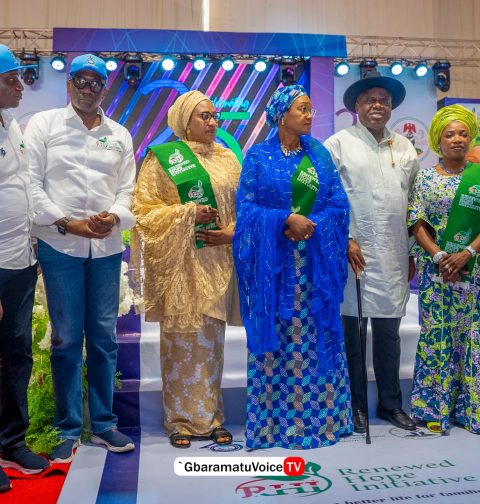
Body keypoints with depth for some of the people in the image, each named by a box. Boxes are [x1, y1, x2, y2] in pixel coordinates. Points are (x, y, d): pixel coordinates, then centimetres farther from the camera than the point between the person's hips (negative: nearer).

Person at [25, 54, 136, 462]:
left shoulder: (120, 135, 14)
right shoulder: (43, 124, 5)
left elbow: (127, 189, 10)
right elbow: (30, 182, -2)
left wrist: (115, 217, -10)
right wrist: (67, 223, -11)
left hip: (107, 248, 3)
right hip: (59, 246, -3)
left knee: (104, 338, 8)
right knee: (66, 340, 2)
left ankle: (103, 423, 21)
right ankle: (68, 429, 15)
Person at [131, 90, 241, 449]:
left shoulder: (228, 159, 13)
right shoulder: (163, 158, 1)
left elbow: (242, 206, 12)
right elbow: (143, 207, -4)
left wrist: (232, 232, -7)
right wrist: (188, 213, -13)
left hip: (216, 260, 4)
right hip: (179, 260, -3)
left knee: (211, 337, 7)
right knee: (181, 337, 0)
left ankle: (210, 417, 18)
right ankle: (181, 420, 13)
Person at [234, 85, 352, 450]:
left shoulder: (320, 154, 10)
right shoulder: (259, 156, 2)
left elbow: (339, 203, 4)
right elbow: (246, 207, -5)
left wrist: (311, 225, -13)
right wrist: (287, 219, -17)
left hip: (316, 261, 3)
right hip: (273, 261, -2)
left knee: (315, 337, 5)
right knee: (277, 338, 2)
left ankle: (319, 415, 18)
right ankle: (276, 418, 15)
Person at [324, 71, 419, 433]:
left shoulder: (405, 147, 14)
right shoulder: (338, 144, 0)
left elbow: (414, 201, 17)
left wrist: (412, 252, 14)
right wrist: (344, 240, -12)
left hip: (394, 257, 4)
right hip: (352, 253, -4)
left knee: (389, 332, 11)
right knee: (351, 332, 4)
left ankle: (391, 403, 25)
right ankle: (356, 405, 18)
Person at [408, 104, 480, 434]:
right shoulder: (425, 178, 4)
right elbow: (418, 223, -1)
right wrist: (439, 256, -14)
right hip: (434, 268, 0)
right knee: (435, 334, 3)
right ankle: (435, 407, 12)